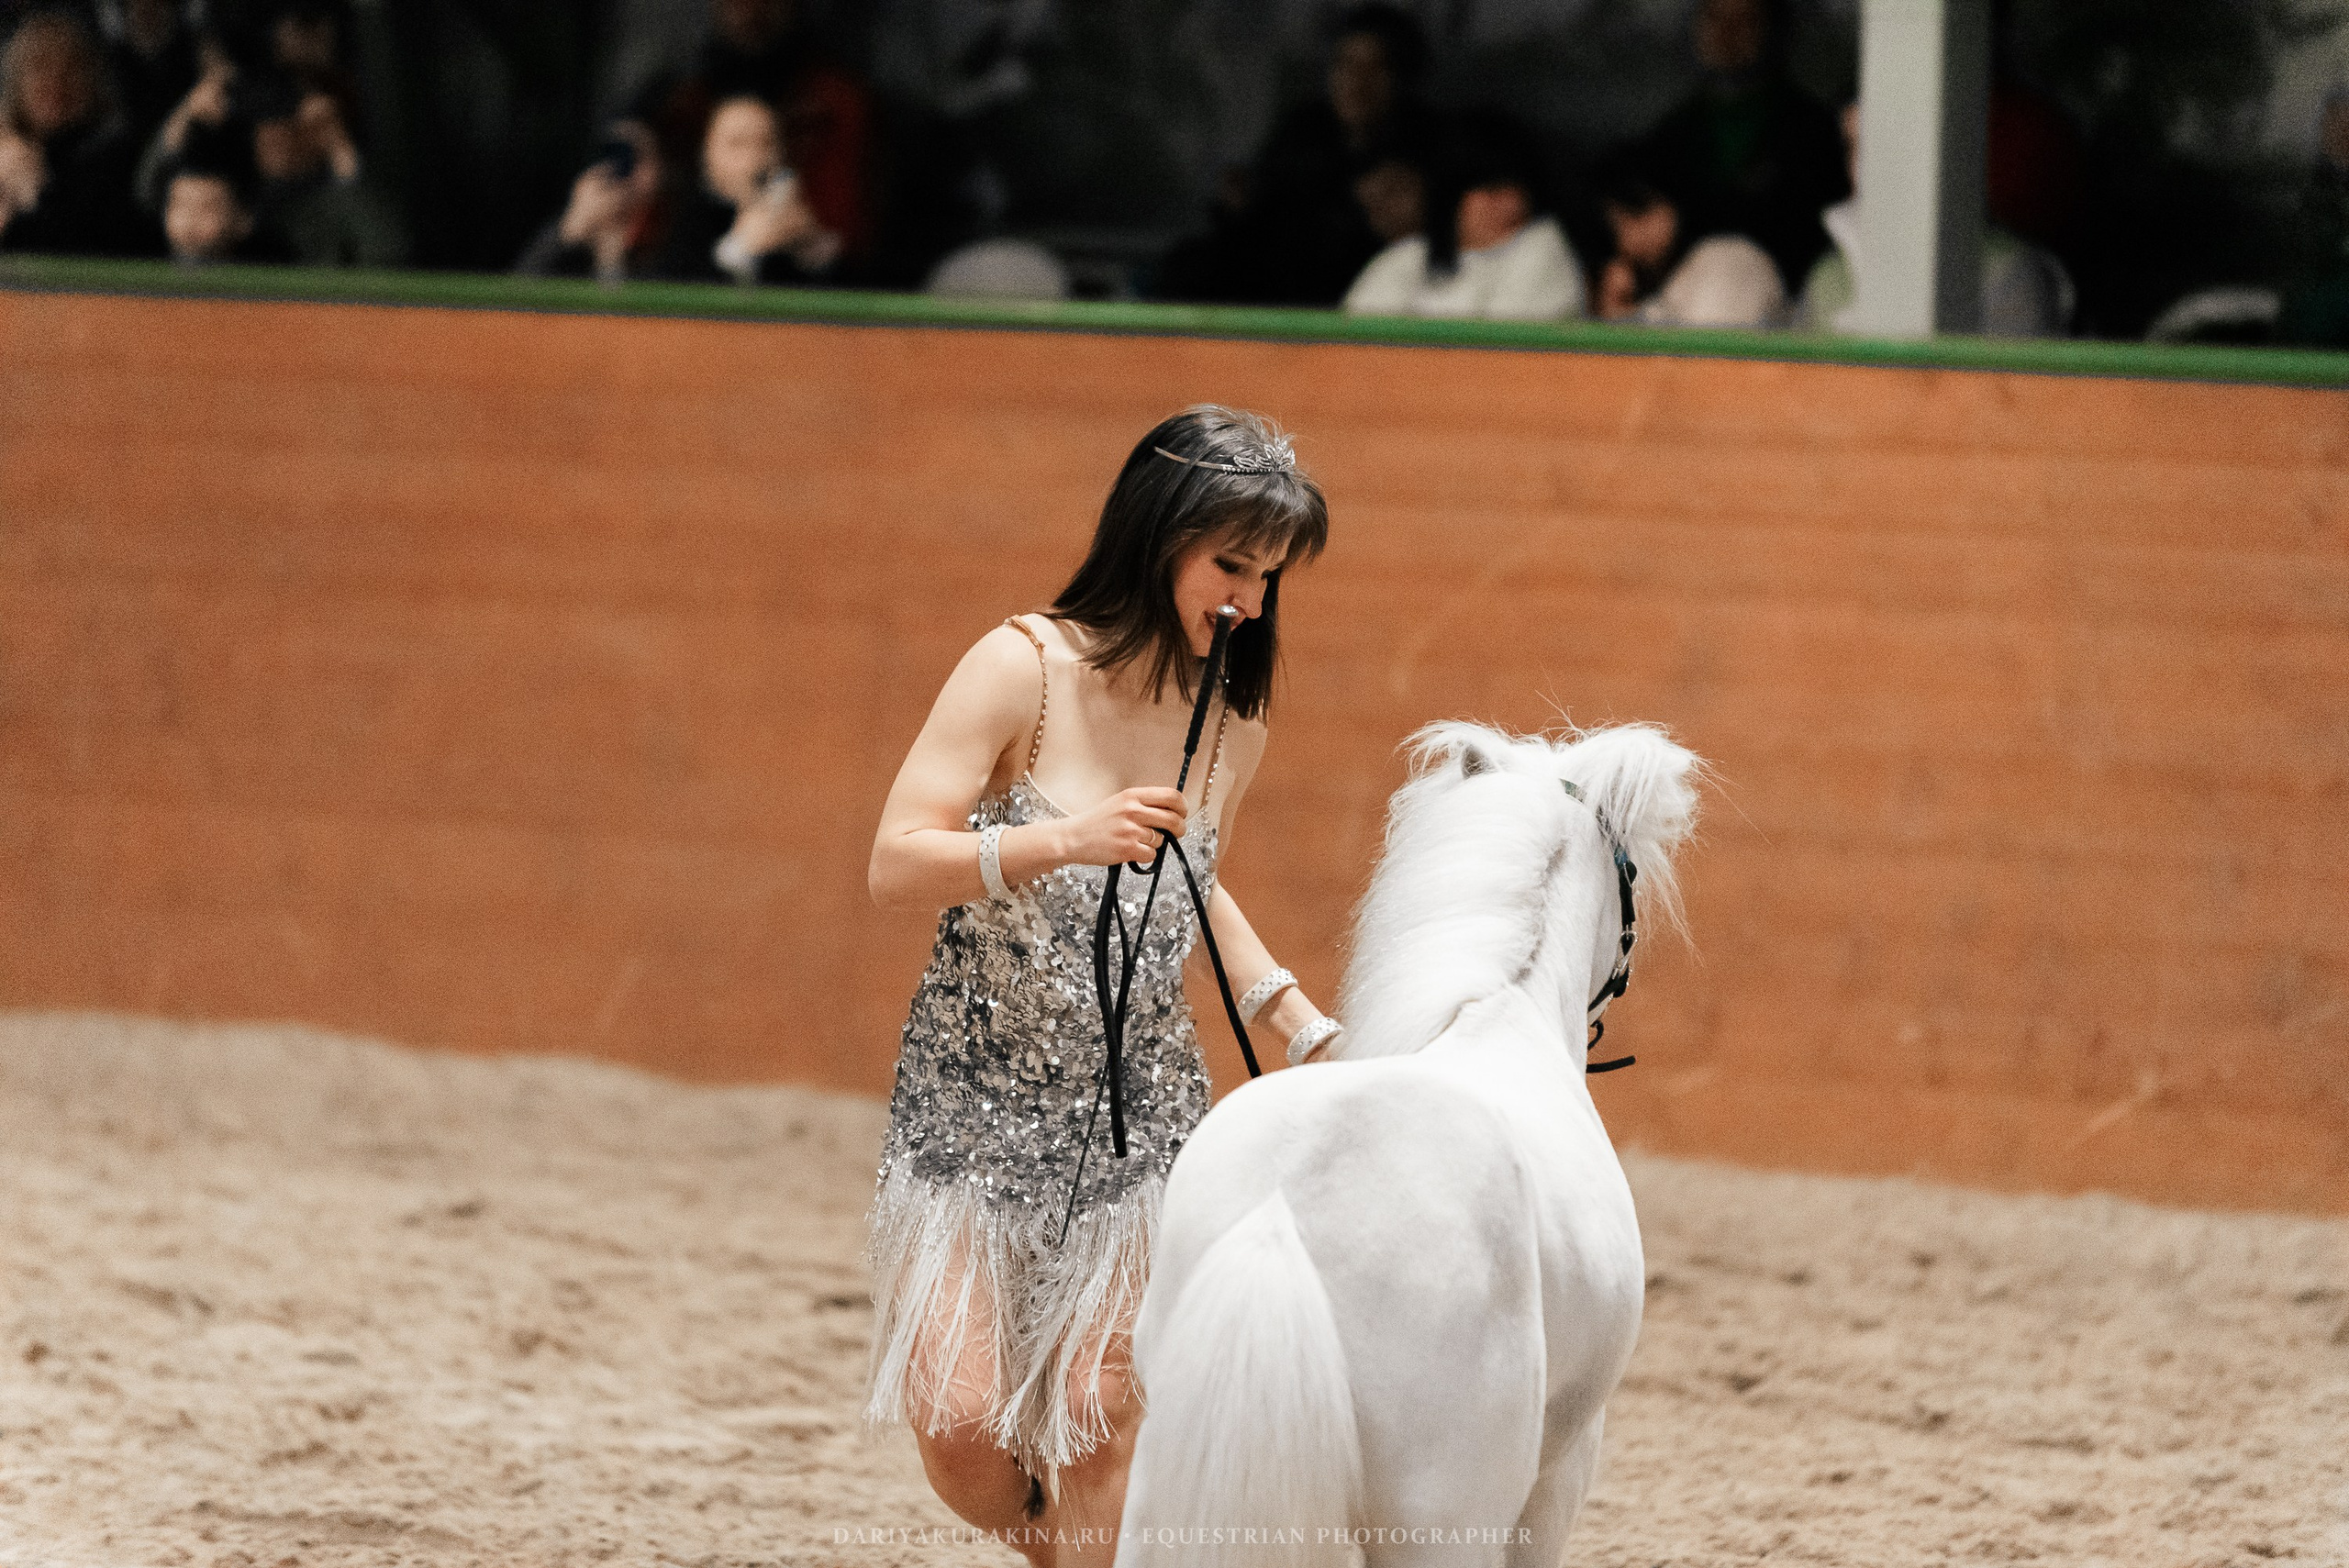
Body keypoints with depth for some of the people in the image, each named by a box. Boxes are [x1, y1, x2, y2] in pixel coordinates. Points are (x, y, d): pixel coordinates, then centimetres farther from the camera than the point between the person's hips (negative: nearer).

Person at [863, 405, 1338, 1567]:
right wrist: (1064, 841, -34)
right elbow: (894, 871, -20)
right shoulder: (1023, 670, -15)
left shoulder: (1233, 726, 0)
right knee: (961, 1429, -6)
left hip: (1138, 1118, 3)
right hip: (971, 1108, -3)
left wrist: (1310, 1032, 11)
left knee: (1098, 1424, -4)